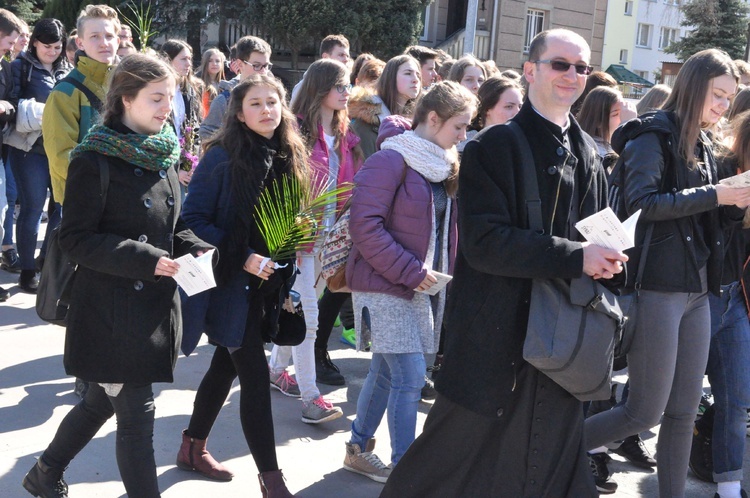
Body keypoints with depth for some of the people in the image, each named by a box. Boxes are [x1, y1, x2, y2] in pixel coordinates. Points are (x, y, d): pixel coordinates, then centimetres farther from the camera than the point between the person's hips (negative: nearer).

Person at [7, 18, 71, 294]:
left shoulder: (67, 70, 13)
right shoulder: (20, 67, -1)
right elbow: (13, 105, -9)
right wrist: (47, 112, -18)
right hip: (30, 149, -5)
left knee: (64, 205, 7)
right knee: (32, 209, -2)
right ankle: (27, 271, 10)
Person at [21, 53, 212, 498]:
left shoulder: (162, 155, 9)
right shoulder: (95, 160, -14)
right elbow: (75, 238, -16)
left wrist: (195, 249, -2)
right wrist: (145, 260, -24)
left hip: (156, 305, 8)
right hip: (111, 310, -8)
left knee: (103, 400, 22)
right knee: (137, 414, -1)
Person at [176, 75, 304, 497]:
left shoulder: (289, 157, 5)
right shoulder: (222, 157, -14)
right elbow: (194, 219, -15)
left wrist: (285, 272, 5)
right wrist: (242, 258, -21)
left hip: (265, 282, 7)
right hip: (230, 281, -6)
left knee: (227, 366, 18)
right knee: (256, 375, -5)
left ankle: (194, 448, 36)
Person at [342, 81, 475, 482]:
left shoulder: (442, 165, 11)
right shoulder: (392, 160, -15)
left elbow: (443, 228, 17)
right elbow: (365, 225, -20)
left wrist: (443, 274, 1)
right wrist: (410, 271, -20)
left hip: (419, 286, 8)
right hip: (384, 286, -8)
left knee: (387, 372, 15)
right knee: (410, 376, -8)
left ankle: (359, 450, 30)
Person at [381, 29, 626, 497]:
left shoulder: (588, 154, 10)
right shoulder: (495, 146, -9)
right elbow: (484, 243, -19)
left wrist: (605, 258, -3)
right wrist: (575, 256, -21)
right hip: (499, 331, -6)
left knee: (550, 460, 16)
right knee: (464, 448, 5)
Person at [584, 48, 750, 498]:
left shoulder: (703, 147, 16)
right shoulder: (653, 136, -8)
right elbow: (641, 202, -22)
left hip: (698, 291, 8)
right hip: (657, 288, -8)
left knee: (684, 411, 11)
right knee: (646, 412, -3)